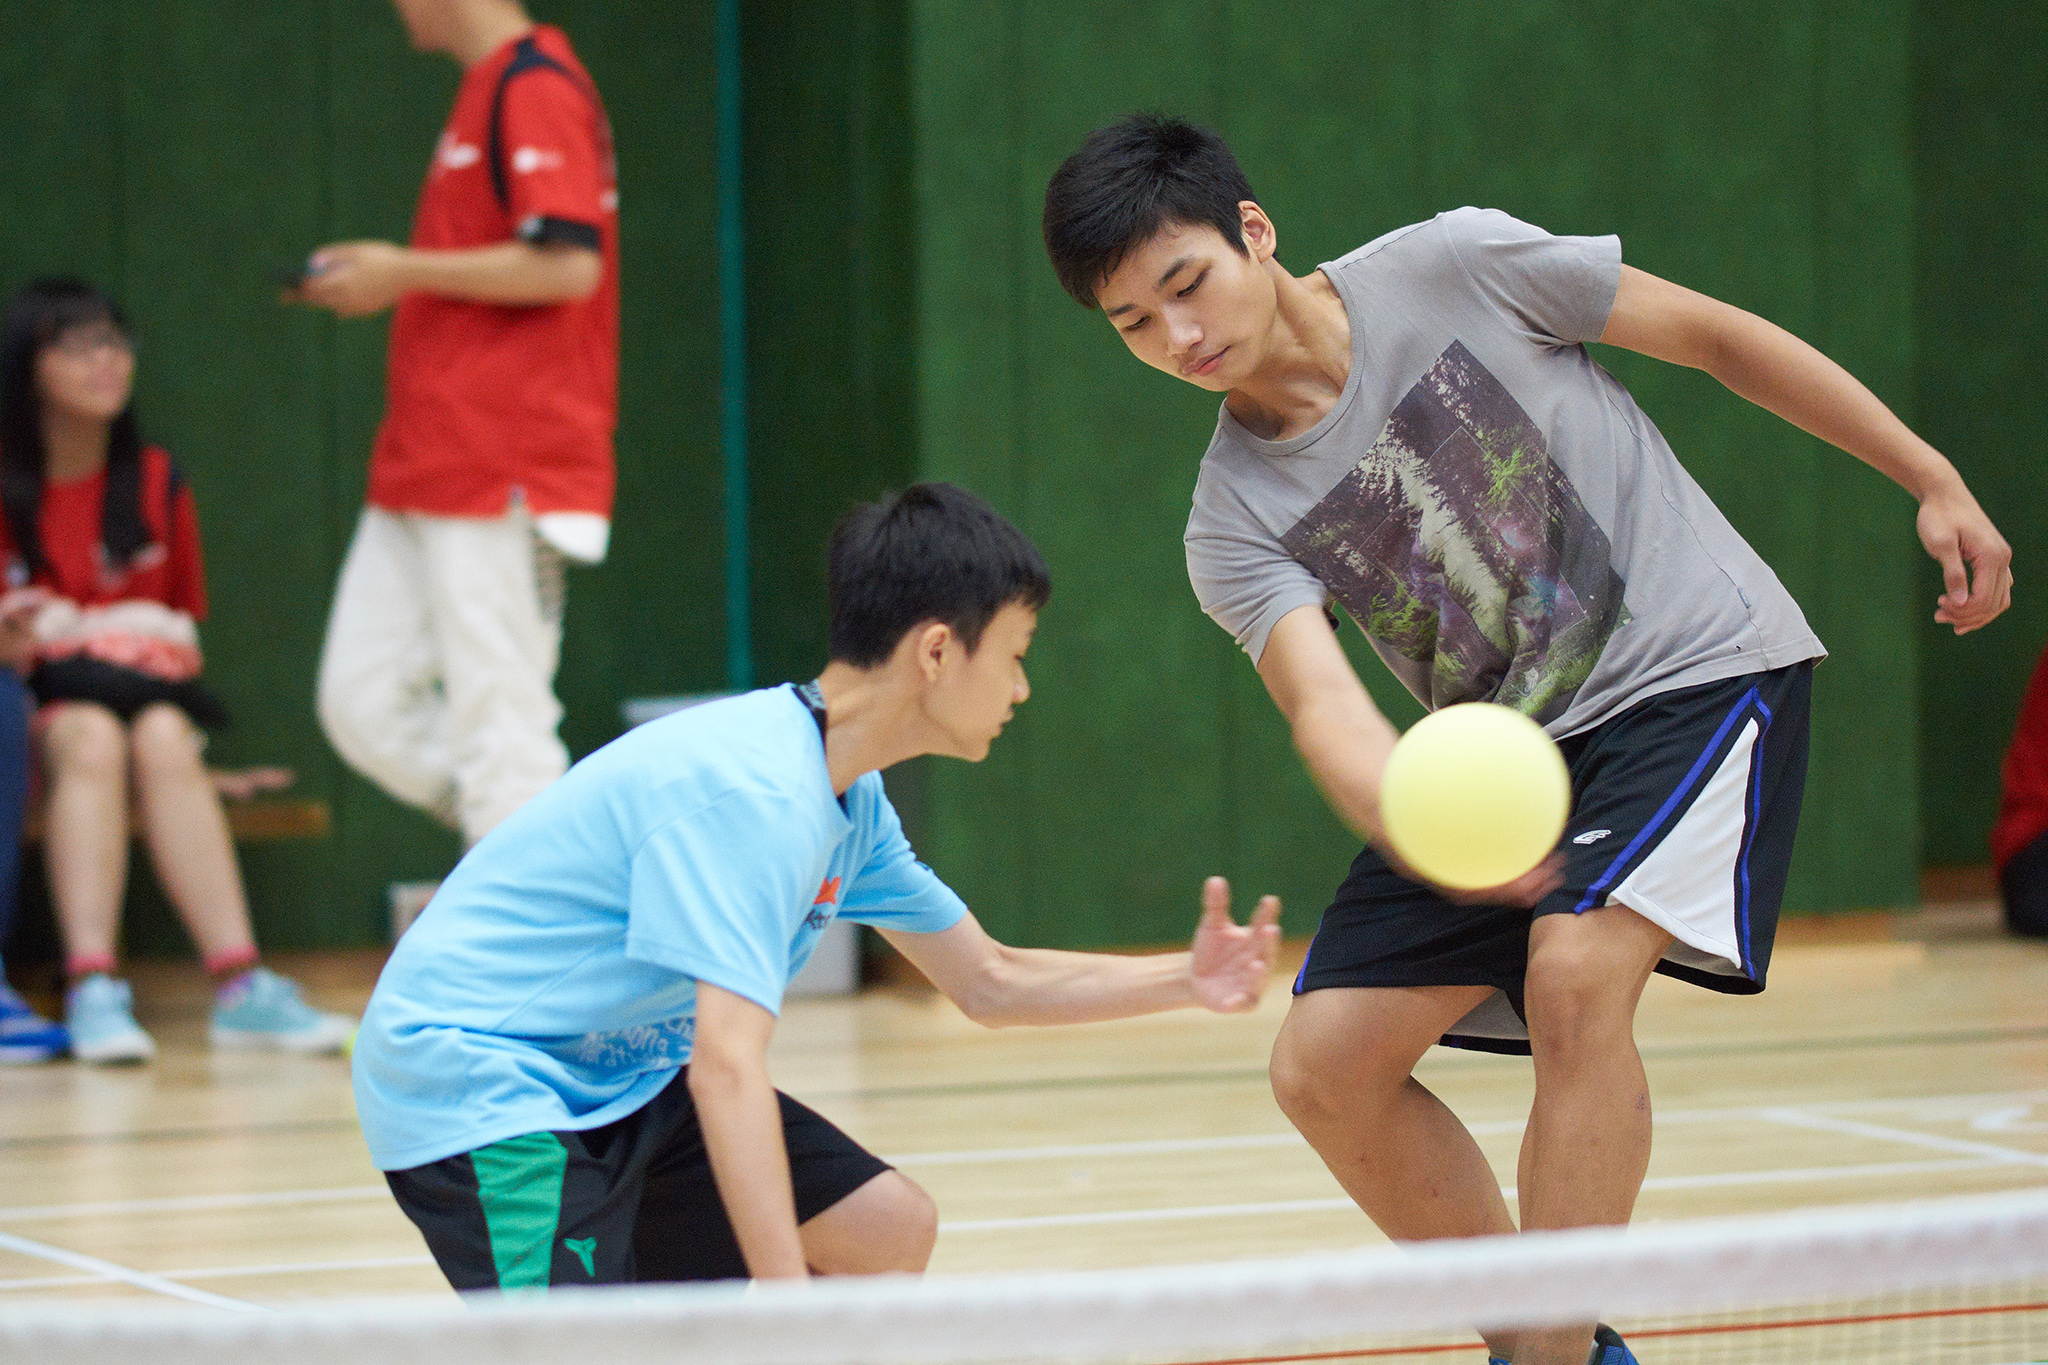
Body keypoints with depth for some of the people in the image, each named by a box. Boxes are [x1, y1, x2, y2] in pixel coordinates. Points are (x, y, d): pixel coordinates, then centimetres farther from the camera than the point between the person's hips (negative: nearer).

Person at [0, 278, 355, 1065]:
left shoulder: (155, 484, 11)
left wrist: (158, 652, -2)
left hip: (145, 691, 2)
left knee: (161, 737, -33)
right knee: (92, 738, -36)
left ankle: (240, 989, -47)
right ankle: (91, 992, -48)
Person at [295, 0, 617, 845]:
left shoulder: (536, 87, -12)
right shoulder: (485, 94, 20)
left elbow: (566, 263, -22)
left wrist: (403, 272, -14)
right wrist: (379, 282, 15)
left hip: (501, 478, -11)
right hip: (422, 476, 11)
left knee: (498, 726, -9)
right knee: (363, 709, 8)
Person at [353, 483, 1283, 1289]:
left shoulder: (848, 800, 5)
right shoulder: (754, 792, -27)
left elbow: (989, 983, 19)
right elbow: (726, 1067, -35)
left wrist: (1186, 981, 8)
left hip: (616, 1071, 10)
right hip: (467, 1072, -10)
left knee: (885, 1230, 7)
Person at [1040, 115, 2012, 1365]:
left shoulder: (1457, 265, -11)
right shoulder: (1236, 525, -5)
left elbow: (1714, 334, -1)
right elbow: (1323, 702, -23)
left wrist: (1933, 480, -1)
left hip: (1697, 664, -5)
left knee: (1575, 976, -28)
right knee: (1326, 1066, -4)